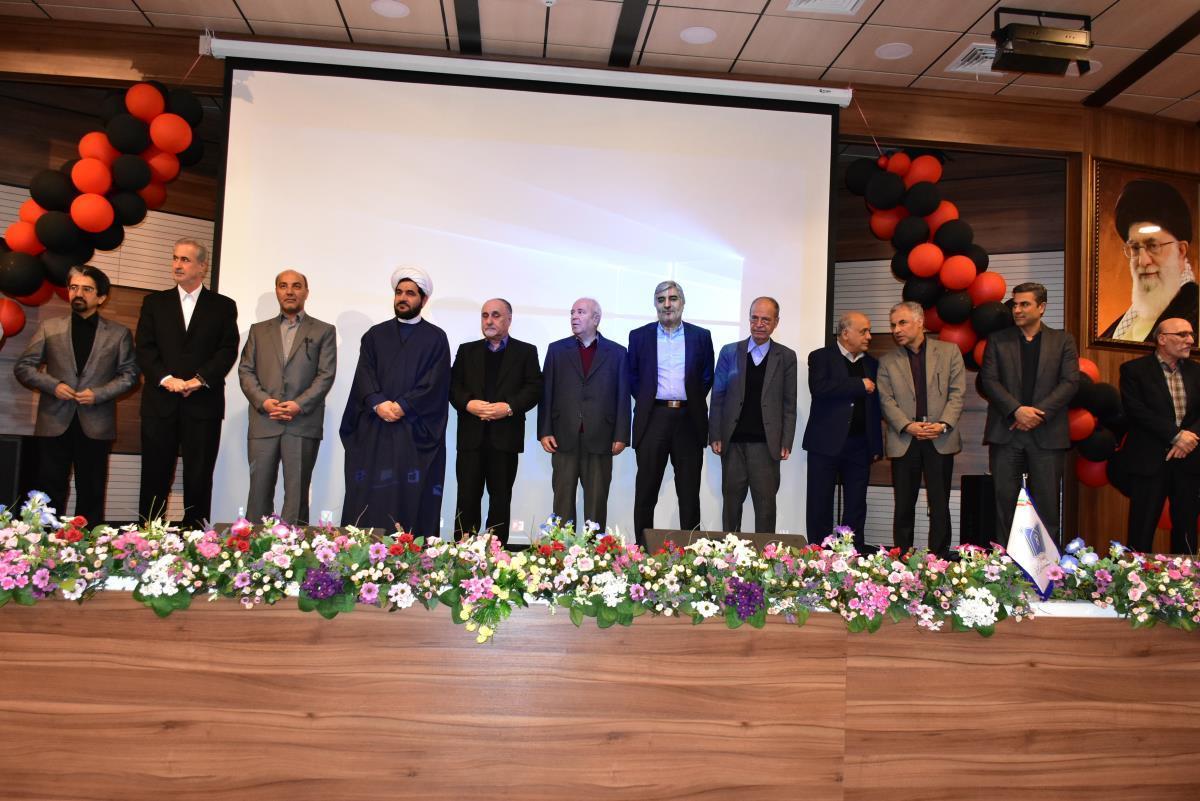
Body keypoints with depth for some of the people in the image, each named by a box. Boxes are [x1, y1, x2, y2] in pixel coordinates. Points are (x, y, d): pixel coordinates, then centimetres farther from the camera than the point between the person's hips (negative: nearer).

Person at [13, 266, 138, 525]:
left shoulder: (119, 334, 6)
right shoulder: (48, 327, 8)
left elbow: (129, 374, 4)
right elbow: (23, 366, 7)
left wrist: (98, 393, -11)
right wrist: (53, 385, -9)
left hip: (95, 425, -1)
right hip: (54, 423, 1)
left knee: (91, 493, 6)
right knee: (50, 491, 4)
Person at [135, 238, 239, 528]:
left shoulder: (223, 306, 9)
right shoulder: (155, 302, 14)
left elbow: (228, 351, -1)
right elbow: (144, 348, 4)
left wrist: (199, 379, -14)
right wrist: (166, 378, -12)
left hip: (203, 403, -1)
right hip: (160, 402, 2)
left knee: (199, 477, 0)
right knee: (155, 474, 4)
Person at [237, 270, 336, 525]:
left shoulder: (324, 331, 10)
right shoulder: (259, 330, 19)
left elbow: (326, 375, 0)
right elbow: (245, 370, 10)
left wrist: (299, 404, -12)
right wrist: (263, 401, -8)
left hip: (303, 424, -2)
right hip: (263, 422, 2)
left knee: (297, 493, -1)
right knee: (259, 491, 3)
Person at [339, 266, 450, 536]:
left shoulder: (436, 338, 7)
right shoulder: (375, 335, 15)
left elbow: (434, 383, -4)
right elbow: (363, 376, 4)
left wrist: (402, 406, -15)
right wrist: (378, 404, -14)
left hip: (416, 430, -2)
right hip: (374, 429, 3)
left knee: (410, 496, -3)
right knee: (369, 495, 0)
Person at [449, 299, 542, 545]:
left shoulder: (526, 351, 8)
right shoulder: (467, 350, 15)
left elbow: (534, 388, 0)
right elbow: (453, 386, 8)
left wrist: (509, 407, -14)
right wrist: (468, 404, -11)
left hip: (505, 435, -1)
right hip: (471, 435, 2)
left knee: (501, 498, 5)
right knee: (467, 497, 1)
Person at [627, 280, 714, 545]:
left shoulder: (701, 336, 8)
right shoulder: (639, 336, 8)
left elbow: (707, 376, 11)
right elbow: (632, 376, 11)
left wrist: (694, 402, 4)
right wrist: (645, 401, 4)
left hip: (689, 420, 0)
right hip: (653, 419, 0)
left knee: (689, 493, 5)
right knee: (646, 491, 3)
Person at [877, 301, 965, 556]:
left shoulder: (949, 352, 7)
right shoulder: (887, 361, 10)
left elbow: (957, 393, 2)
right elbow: (886, 401, 2)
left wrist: (944, 424, -12)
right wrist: (908, 426, -13)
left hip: (940, 440, -1)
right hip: (903, 442, 1)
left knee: (940, 506, 3)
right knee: (904, 507, 4)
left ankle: (939, 559, 11)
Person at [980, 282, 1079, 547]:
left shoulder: (1063, 341, 9)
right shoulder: (997, 340, 10)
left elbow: (1070, 382, -1)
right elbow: (989, 380, 0)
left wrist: (1038, 413, -13)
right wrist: (1017, 410, -14)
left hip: (1046, 433, 0)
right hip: (1006, 433, 0)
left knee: (1047, 502, 2)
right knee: (1004, 500, 1)